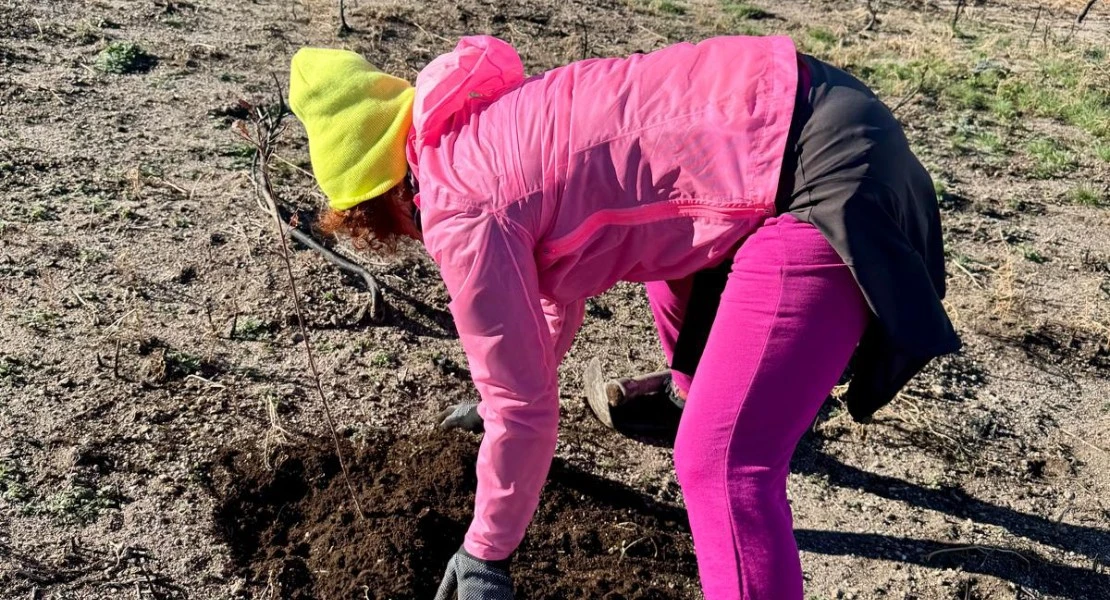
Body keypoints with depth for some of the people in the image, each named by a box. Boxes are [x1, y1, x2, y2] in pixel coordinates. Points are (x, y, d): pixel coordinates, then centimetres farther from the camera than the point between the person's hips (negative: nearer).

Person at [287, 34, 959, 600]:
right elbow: (562, 273, 31)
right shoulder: (485, 127, 16)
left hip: (822, 184, -11)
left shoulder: (461, 210, -12)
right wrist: (504, 395, 43)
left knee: (720, 465, -12)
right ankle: (704, 395, 59)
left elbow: (525, 410, -6)